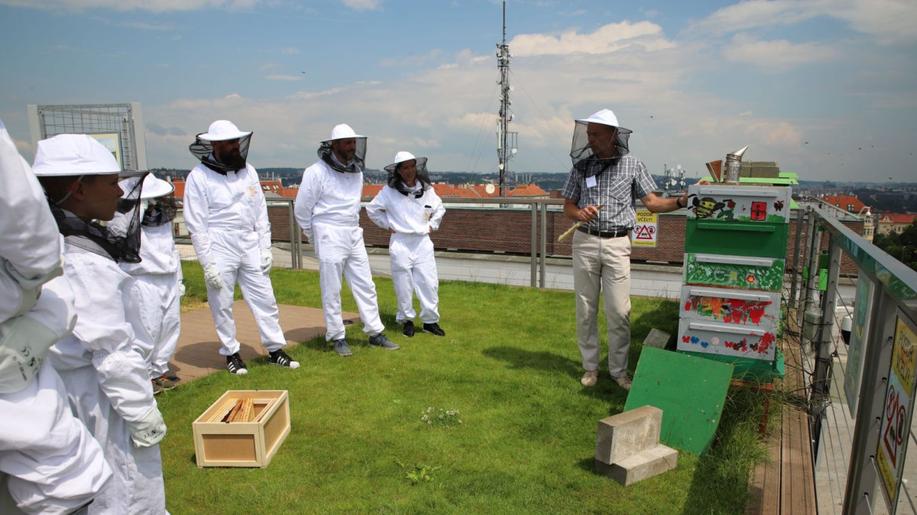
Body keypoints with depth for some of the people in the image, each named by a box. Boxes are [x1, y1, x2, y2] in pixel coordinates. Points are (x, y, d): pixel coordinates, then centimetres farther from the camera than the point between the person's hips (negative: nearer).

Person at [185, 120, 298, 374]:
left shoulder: (248, 171, 7)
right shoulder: (199, 176, -6)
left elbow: (261, 212, 10)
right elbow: (196, 224, -7)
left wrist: (265, 248, 5)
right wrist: (207, 263, -10)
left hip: (250, 245, 4)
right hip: (219, 247, -4)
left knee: (265, 298, 7)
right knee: (222, 305, 7)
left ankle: (275, 349, 19)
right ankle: (231, 353, 23)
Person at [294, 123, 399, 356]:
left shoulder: (357, 172, 7)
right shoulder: (317, 172, -11)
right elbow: (302, 209, -5)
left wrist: (352, 229, 13)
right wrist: (317, 238, 4)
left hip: (354, 236, 6)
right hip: (330, 238, -6)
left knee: (366, 286, 9)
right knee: (332, 290, 3)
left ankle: (375, 333, 19)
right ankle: (337, 337, 16)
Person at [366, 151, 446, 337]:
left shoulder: (427, 189, 4)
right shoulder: (389, 191, -4)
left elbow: (439, 209, 21)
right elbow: (372, 209, 7)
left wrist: (432, 225, 10)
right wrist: (387, 225, 2)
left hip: (423, 242, 2)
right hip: (400, 243, -2)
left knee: (430, 283, 1)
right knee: (403, 285, 4)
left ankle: (430, 321, 14)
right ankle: (406, 320, 21)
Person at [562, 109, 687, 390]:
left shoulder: (632, 165, 2)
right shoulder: (581, 166, 5)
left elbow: (652, 203, 2)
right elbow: (567, 206, 7)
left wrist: (682, 201, -15)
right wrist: (580, 214, -15)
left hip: (617, 245, -1)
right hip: (585, 242, 2)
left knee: (619, 311, -1)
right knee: (585, 310, 7)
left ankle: (619, 369, 15)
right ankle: (590, 366, 21)